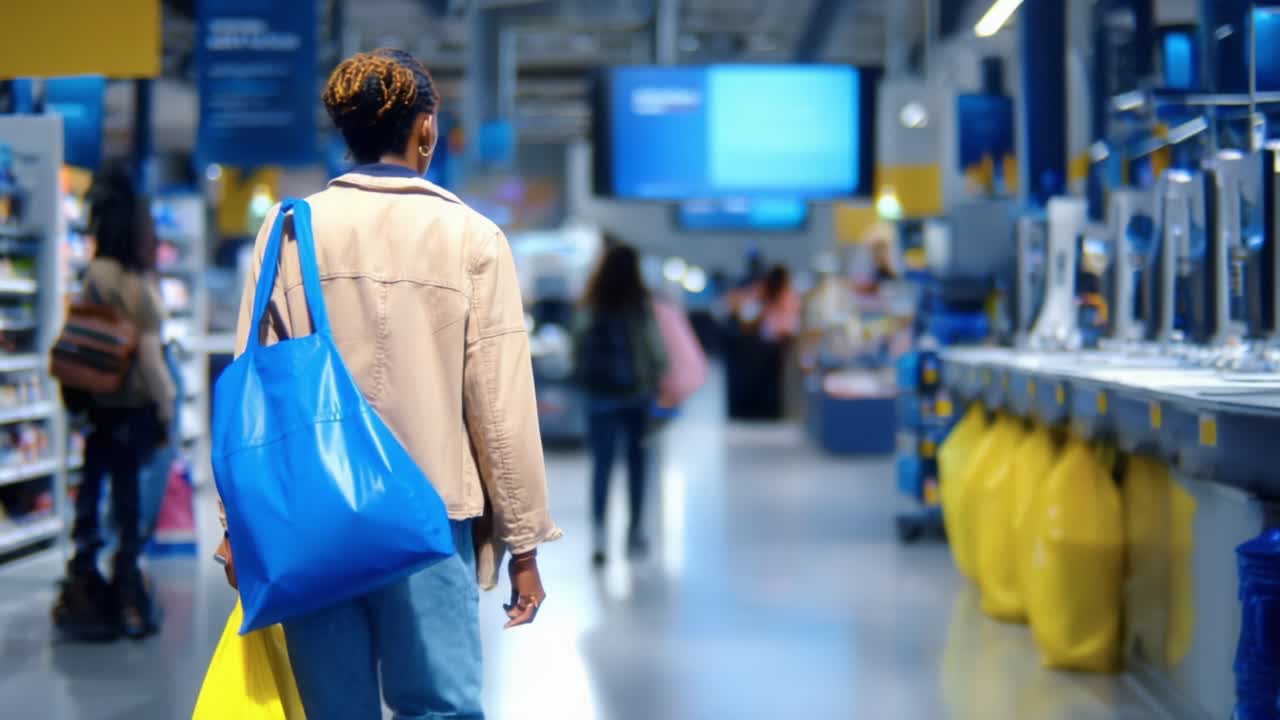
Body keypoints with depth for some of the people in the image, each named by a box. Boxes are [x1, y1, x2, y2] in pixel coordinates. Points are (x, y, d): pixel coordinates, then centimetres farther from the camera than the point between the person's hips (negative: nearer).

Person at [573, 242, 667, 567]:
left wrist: (586, 378, 11)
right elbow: (655, 346, -7)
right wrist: (657, 375, 10)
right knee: (636, 459, 14)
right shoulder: (642, 305, -9)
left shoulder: (591, 306, -6)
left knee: (602, 463, 1)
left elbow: (579, 346, -3)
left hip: (601, 392, 0)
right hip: (637, 390, 0)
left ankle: (599, 534, -14)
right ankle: (635, 530, 19)